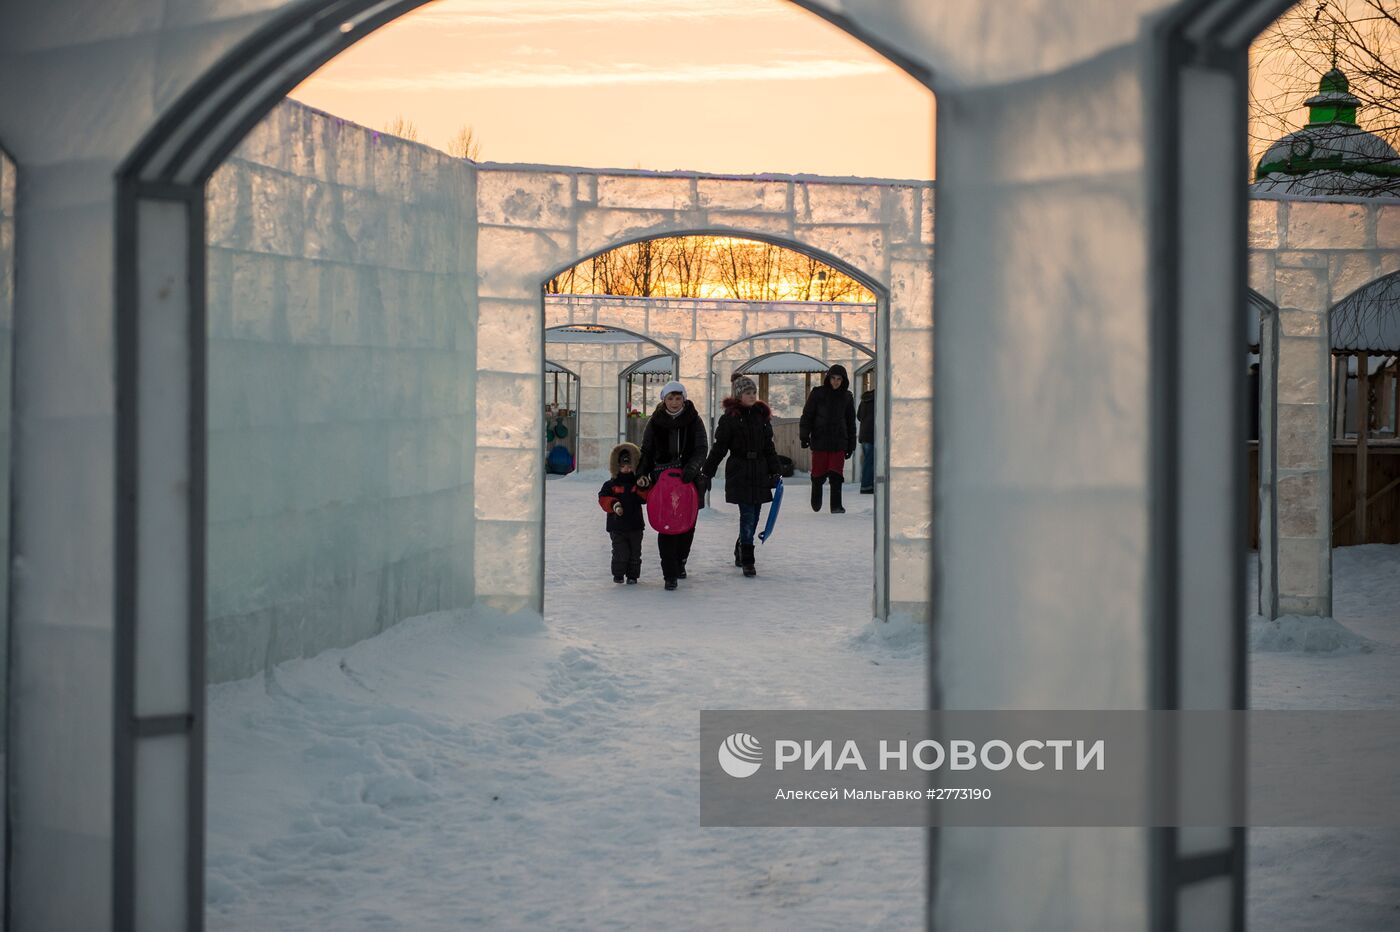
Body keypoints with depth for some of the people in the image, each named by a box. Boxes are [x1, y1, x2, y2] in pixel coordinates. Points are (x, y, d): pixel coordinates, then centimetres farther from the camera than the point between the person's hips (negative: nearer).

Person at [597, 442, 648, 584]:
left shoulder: (637, 483, 4)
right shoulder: (611, 485, -1)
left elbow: (646, 498, -3)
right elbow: (603, 498, -7)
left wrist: (642, 489, -20)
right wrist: (613, 504, -22)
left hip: (635, 525, 2)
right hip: (617, 525, -2)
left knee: (635, 552, 7)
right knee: (620, 552, -7)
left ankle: (632, 575, 18)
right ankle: (618, 574, 8)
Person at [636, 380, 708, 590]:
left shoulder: (694, 420, 1)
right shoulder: (655, 422, 2)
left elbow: (701, 449, -6)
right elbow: (646, 451, 8)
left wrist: (692, 467, -24)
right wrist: (642, 474, -7)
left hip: (689, 478, 1)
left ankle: (680, 563, 33)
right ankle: (670, 575, -9)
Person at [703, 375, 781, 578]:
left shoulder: (762, 415, 11)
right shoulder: (730, 417, -5)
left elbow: (769, 446, 17)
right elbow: (719, 447, -4)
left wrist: (775, 471, 14)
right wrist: (707, 473, -5)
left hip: (759, 471, 5)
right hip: (739, 472, -5)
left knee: (754, 516, 9)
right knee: (747, 515, -9)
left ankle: (740, 551, 29)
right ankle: (747, 561, -5)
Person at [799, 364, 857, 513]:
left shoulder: (846, 397, 9)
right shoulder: (818, 393, 0)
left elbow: (851, 422, 15)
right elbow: (807, 415, 2)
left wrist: (851, 445, 13)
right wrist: (804, 436, -6)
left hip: (839, 442, 1)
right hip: (819, 440, -1)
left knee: (836, 474, -8)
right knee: (818, 473, 4)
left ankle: (836, 506, -5)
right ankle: (816, 502, 28)